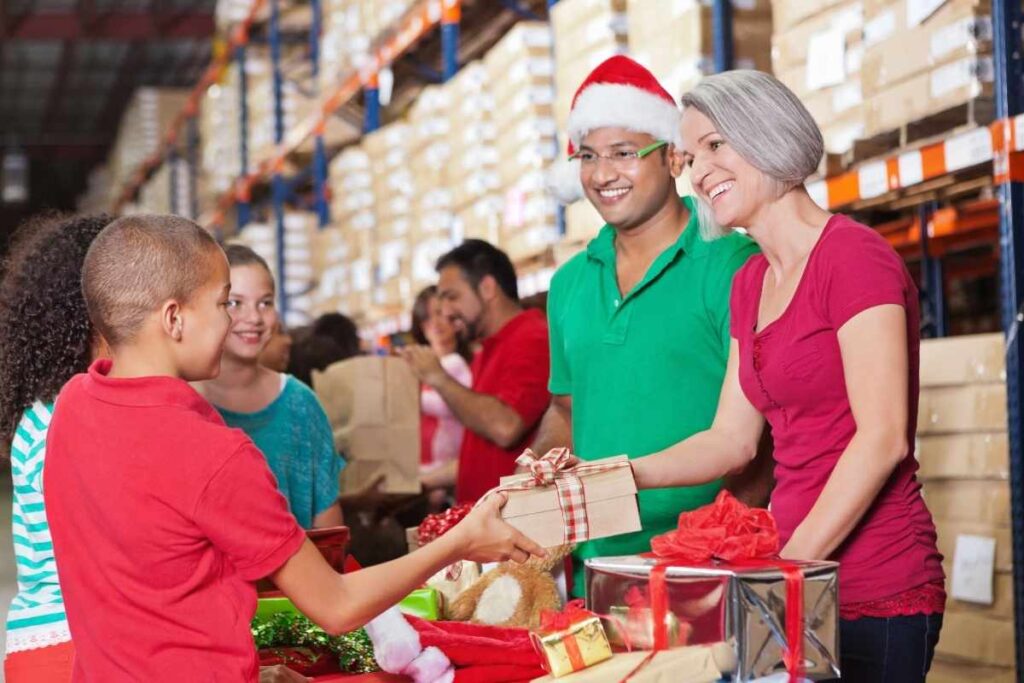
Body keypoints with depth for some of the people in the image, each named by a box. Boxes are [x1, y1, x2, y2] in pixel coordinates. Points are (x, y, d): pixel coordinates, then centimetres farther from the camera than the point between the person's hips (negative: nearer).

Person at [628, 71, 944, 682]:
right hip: (801, 585, 8)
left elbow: (883, 437, -18)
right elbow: (732, 439, 15)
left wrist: (788, 565, -21)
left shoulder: (853, 255, -12)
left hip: (875, 593, -8)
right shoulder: (750, 284, 14)